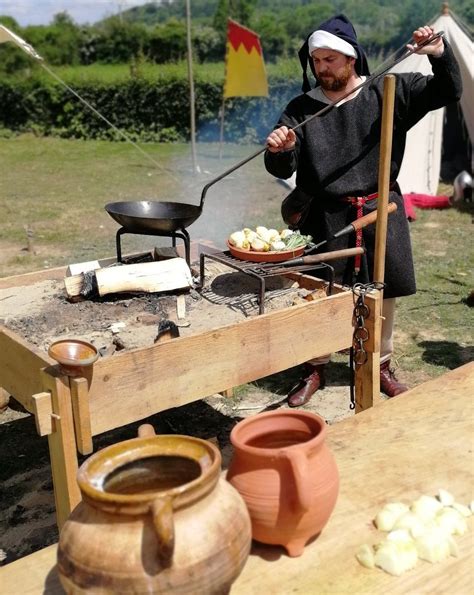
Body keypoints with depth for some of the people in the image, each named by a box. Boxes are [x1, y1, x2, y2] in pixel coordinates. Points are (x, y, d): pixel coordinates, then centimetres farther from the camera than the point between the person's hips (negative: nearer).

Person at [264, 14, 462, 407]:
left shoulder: (388, 94, 1)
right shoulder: (302, 109, 0)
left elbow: (448, 92, 3)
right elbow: (283, 169, -2)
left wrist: (440, 55, -16)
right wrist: (279, 151, -25)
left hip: (380, 212, 1)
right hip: (325, 216, -1)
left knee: (383, 294, 11)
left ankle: (381, 366, 32)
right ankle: (316, 370, 23)